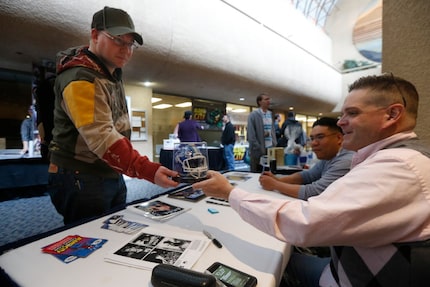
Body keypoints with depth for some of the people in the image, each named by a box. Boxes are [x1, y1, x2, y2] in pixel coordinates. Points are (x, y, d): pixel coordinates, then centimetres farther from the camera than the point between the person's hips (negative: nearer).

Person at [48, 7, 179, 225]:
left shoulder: (112, 76, 11)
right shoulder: (80, 78, -19)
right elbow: (101, 138, -31)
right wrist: (148, 170, -40)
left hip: (113, 177, 9)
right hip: (82, 181, -9)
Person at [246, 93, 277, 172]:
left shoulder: (270, 114, 11)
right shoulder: (253, 115, -8)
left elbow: (272, 130, 17)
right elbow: (251, 135, -12)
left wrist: (274, 144, 8)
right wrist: (258, 149, -15)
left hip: (270, 149, 6)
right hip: (258, 151, -6)